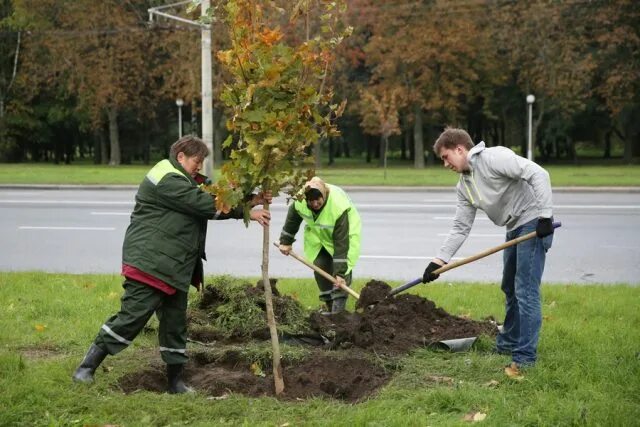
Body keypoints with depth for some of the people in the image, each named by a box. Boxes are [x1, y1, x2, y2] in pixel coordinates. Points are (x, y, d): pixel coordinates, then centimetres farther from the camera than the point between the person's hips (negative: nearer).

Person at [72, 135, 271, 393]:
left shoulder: (184, 181, 22)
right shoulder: (167, 180, -14)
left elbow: (215, 200, 15)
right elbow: (207, 205, -18)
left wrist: (252, 201, 1)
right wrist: (247, 213, -14)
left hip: (174, 268, 11)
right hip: (150, 263, -11)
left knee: (175, 322, 11)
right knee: (133, 316, -11)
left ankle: (175, 380, 18)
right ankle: (88, 365, -2)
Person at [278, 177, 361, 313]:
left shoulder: (339, 206, -42)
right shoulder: (300, 200, -27)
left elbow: (341, 242, -39)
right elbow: (292, 219, -3)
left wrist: (340, 272, -39)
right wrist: (285, 242, 5)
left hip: (345, 232, -5)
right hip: (318, 235, 5)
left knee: (343, 267, -19)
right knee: (319, 266, -4)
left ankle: (338, 309, -20)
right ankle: (330, 306, 8)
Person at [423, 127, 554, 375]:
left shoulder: (494, 157, -16)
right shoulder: (464, 187, 11)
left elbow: (538, 174, -22)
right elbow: (461, 227, 12)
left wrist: (544, 215, -26)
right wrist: (439, 260, 3)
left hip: (534, 224, -10)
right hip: (514, 229, 10)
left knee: (525, 290, -12)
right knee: (510, 288, 20)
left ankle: (525, 357, -10)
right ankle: (508, 344, 35)